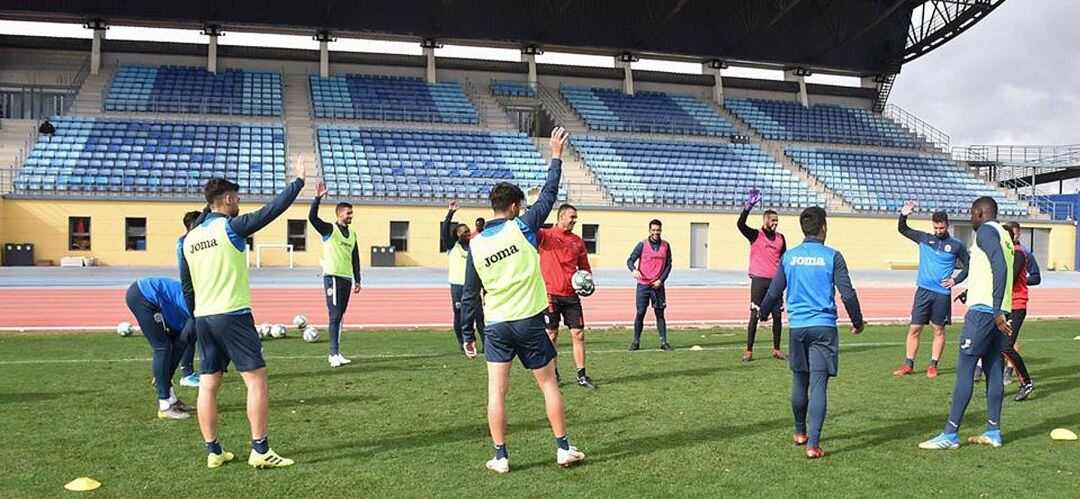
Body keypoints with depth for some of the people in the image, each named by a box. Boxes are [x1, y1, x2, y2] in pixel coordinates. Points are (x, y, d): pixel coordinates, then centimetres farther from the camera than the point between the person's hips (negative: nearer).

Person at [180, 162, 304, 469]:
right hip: (233, 315, -7)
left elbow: (186, 288, 17)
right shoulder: (230, 227, -8)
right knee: (256, 381, -2)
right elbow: (272, 210, -8)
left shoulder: (189, 238, 12)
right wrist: (297, 182, 4)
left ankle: (213, 452, 13)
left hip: (202, 318, 7)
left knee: (208, 386, 8)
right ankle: (260, 450, -3)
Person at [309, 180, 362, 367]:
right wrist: (318, 198, -31)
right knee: (335, 315, -10)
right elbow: (312, 217, -20)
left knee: (340, 316, 8)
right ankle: (334, 354, -9)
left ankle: (334, 354, 13)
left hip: (347, 278, 6)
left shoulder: (352, 234, 15)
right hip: (333, 276, -6)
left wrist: (357, 280, 16)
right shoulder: (329, 229, -3)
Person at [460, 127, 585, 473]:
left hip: (496, 326, 2)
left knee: (496, 391, 5)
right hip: (529, 321, -2)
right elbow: (549, 194, 2)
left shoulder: (475, 245, 2)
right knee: (549, 384, 11)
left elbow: (469, 296, 5)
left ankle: (500, 457, 6)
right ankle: (563, 448, 16)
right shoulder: (521, 227, -7)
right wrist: (556, 157, 14)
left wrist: (468, 335, 12)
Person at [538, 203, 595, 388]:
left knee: (578, 334, 1)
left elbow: (584, 267, 19)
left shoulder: (577, 241, 12)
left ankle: (582, 376, 9)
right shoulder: (545, 235, 0)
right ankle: (553, 375, 17)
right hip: (550, 293, -4)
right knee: (551, 335, 5)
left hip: (571, 295, 4)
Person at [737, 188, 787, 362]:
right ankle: (749, 351, 2)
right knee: (755, 315, -3)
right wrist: (748, 207, -26)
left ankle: (776, 350, 15)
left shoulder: (780, 238, 11)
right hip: (759, 280, -4)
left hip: (775, 281, 4)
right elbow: (740, 224, -18)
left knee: (777, 315, 4)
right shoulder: (755, 235, -1)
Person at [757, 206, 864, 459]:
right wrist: (858, 322, 10)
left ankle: (800, 433, 33)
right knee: (818, 385, -3)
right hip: (824, 327, -3)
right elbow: (847, 294, -6)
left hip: (796, 327, 3)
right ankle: (813, 443, -8)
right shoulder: (832, 256, -5)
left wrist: (763, 313, 29)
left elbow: (774, 292, 10)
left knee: (799, 381, 17)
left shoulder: (789, 256, 4)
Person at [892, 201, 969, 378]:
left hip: (942, 294, -1)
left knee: (939, 331, 5)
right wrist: (903, 215, -7)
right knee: (914, 329, 0)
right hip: (923, 290, 2)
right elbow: (902, 229, 11)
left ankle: (933, 366, 13)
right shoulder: (924, 238, 6)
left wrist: (955, 280, -2)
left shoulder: (956, 245, 1)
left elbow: (968, 266, 10)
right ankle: (908, 365, 6)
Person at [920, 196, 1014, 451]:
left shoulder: (986, 230, -8)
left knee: (964, 370, -8)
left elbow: (1000, 267, -21)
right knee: (993, 370, 11)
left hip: (983, 310, -9)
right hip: (999, 312, 9)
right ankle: (993, 432, 15)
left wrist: (996, 311, -25)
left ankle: (950, 434, -6)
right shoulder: (1004, 235, 20)